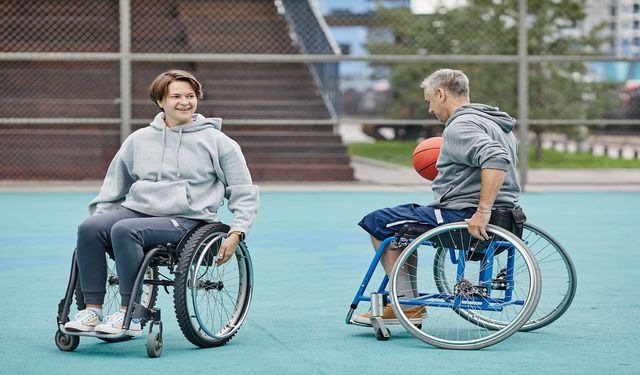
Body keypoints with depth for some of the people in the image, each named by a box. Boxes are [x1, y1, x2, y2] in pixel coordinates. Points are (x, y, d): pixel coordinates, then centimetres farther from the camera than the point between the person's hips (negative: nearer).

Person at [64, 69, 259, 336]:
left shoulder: (216, 142, 7)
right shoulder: (139, 139, 17)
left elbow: (244, 194, 9)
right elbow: (113, 188, 26)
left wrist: (236, 233, -2)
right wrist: (100, 216, 13)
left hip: (186, 219, -4)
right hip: (136, 210, 5)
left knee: (124, 230, -32)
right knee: (89, 228, -25)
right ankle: (92, 310, -20)